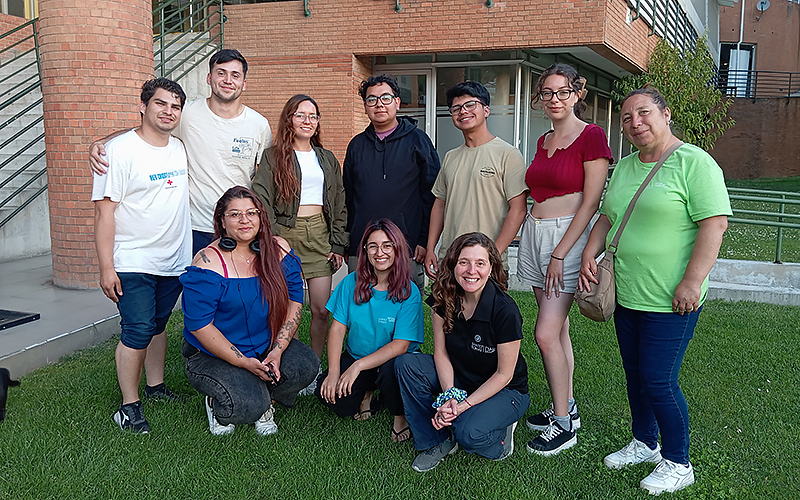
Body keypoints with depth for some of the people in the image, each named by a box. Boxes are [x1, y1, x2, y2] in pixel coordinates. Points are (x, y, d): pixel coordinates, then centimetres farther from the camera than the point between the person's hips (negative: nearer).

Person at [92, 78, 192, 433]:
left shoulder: (181, 149, 8)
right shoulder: (120, 150, -11)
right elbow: (104, 211, -13)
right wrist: (106, 267, -16)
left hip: (175, 260, 6)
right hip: (133, 264, -6)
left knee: (158, 325, 17)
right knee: (138, 331, -7)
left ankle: (156, 386, 31)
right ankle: (129, 405, 5)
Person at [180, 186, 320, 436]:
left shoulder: (278, 250, -1)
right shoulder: (209, 263, -16)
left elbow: (294, 301, -2)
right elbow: (199, 325, -17)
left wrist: (278, 349, -15)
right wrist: (243, 362, -20)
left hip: (268, 345, 4)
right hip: (212, 355, -4)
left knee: (306, 365, -23)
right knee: (248, 406, -27)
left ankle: (264, 402, 8)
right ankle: (217, 405, 12)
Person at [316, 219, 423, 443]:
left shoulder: (409, 292, -14)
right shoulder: (352, 282, -5)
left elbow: (400, 345, -18)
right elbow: (338, 328, -4)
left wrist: (358, 366, -25)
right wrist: (334, 372, -17)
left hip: (394, 360, -3)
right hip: (355, 356, 3)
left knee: (390, 371, -37)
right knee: (328, 393, -23)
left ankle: (401, 416, -2)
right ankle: (367, 393, 13)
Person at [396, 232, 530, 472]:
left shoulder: (505, 311, -27)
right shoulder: (444, 299, -13)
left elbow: (504, 374, -19)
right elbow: (441, 353, -6)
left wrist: (463, 405, -23)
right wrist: (449, 396, -21)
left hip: (504, 390, -5)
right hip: (458, 379, 5)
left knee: (469, 434, -33)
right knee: (406, 364, -17)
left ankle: (499, 432, 5)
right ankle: (436, 441, -1)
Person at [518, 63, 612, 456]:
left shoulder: (591, 136, -8)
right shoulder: (544, 141, 14)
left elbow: (590, 203, -13)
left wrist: (560, 255, -16)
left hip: (569, 236, -7)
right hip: (535, 233, 7)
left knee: (546, 333, -10)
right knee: (559, 329, 12)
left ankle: (563, 423, 3)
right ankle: (566, 406, 24)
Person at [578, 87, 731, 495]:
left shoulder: (694, 163, -11)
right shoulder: (624, 167, 13)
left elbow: (715, 223, -17)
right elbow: (607, 217, 21)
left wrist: (691, 283, -22)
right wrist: (590, 253, 4)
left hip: (670, 302, -7)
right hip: (626, 294, 8)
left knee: (658, 382, -3)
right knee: (635, 375, 17)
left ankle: (677, 464, 17)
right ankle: (643, 444, 36)